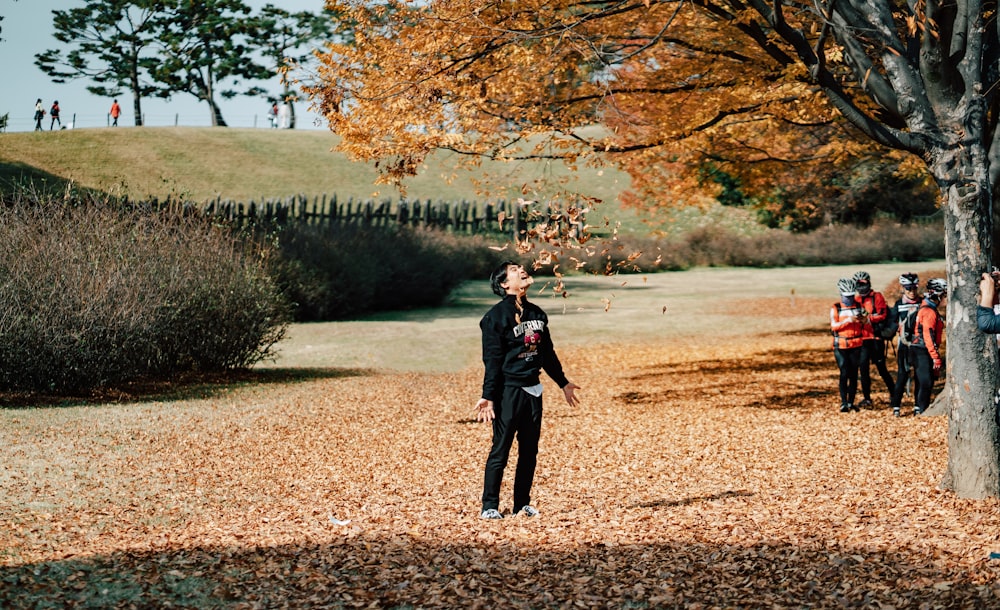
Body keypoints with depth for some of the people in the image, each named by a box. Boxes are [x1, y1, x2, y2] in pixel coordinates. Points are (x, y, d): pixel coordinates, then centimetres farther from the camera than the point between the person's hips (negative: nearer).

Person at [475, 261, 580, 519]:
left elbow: (548, 352, 20)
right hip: (508, 389, -7)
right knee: (501, 449, -5)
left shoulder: (537, 313, 11)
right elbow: (492, 360, -13)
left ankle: (522, 504, 17)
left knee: (530, 450, 9)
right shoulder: (496, 316, -10)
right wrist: (488, 396, -18)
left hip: (533, 389, 7)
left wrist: (563, 382, 25)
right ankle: (489, 506, 1)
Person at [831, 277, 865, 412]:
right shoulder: (836, 308, -2)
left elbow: (865, 324, 8)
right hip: (841, 346, -3)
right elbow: (833, 326, -11)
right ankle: (843, 403, -9)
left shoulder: (858, 306, 6)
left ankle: (851, 402, 13)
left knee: (854, 374, 5)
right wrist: (848, 320, -23)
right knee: (844, 373, -10)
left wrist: (863, 319, -16)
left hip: (856, 345, 3)